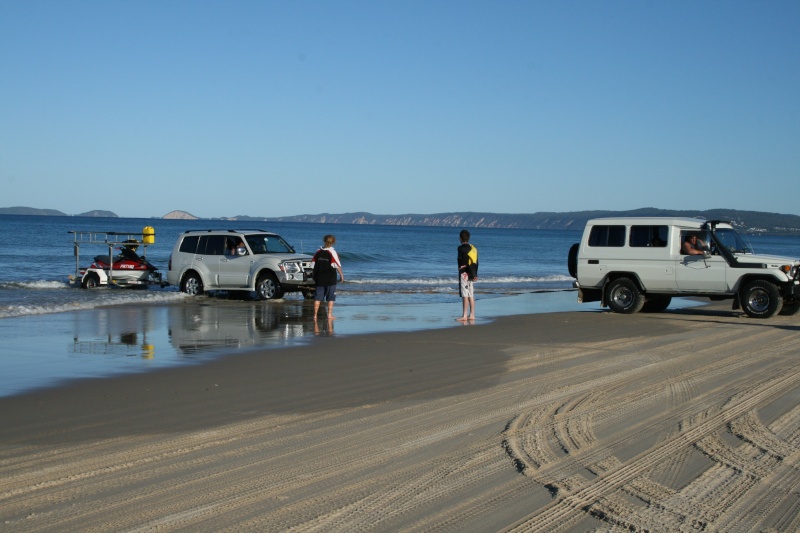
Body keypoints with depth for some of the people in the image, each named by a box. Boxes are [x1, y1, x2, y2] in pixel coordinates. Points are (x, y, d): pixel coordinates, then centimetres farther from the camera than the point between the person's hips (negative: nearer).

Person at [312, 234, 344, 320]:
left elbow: (313, 263, 10)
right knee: (331, 298, 4)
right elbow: (337, 265, -11)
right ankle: (330, 315, 3)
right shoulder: (332, 252, -9)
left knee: (317, 298, 6)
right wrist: (341, 274, 1)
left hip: (319, 278, 4)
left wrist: (315, 276, 21)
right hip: (330, 279, -4)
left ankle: (315, 314, 5)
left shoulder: (318, 252, 3)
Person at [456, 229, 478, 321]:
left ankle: (464, 316, -9)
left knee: (465, 295, -8)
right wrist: (475, 274, 12)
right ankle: (472, 315, 11)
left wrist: (473, 275, -10)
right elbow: (476, 263, 11)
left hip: (464, 273, -8)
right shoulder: (473, 248, 12)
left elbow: (465, 262, -15)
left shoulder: (461, 248, -11)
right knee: (471, 295, 9)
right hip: (471, 274, 8)